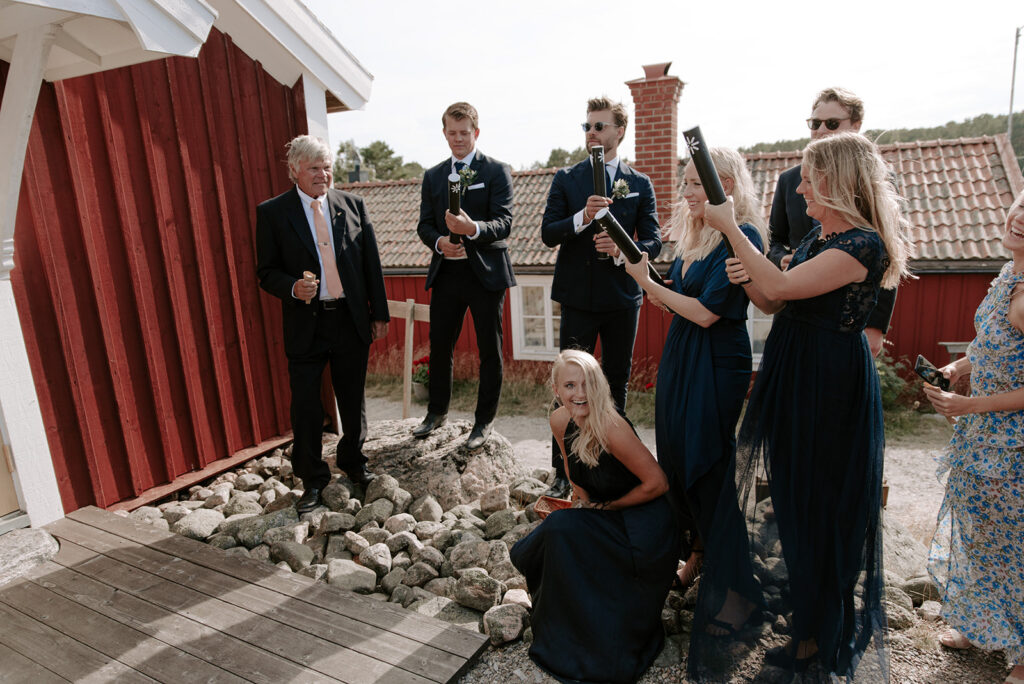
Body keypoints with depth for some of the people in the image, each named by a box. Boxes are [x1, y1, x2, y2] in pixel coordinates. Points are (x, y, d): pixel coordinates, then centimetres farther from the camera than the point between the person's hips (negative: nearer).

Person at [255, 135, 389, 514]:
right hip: (306, 324, -2)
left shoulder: (352, 205, 5)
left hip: (352, 320, 2)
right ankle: (312, 480, 23)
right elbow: (266, 272, 0)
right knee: (306, 407, 4)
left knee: (353, 400, 14)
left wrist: (379, 312, 5)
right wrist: (293, 288, -21)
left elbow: (371, 262, 7)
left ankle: (353, 462, 37)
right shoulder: (272, 212, -1)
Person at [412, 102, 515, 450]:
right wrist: (440, 242, -12)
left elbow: (504, 223, -12)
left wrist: (474, 228, -32)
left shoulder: (497, 171, -2)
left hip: (485, 273, -4)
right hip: (446, 273, 4)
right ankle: (437, 411, 32)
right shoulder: (433, 176, 13)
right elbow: (424, 225, 11)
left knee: (490, 351, 5)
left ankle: (484, 420, 21)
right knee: (439, 346, 11)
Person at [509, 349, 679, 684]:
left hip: (642, 527, -7)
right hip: (601, 519, 7)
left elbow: (657, 483, -21)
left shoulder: (611, 428, -28)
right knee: (529, 553, -5)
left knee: (561, 530, -23)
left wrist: (607, 506, -10)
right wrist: (582, 499, -2)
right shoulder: (561, 421, -7)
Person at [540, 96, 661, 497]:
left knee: (617, 384, 12)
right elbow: (548, 234, -3)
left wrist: (622, 251, -18)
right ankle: (564, 473, 10)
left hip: (622, 298, 2)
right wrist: (583, 216, -20)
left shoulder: (640, 185, 7)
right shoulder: (566, 180, 5)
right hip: (578, 297, -1)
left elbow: (653, 241, 2)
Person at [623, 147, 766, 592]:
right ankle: (694, 552, 31)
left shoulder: (742, 236, -16)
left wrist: (646, 282, -15)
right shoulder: (694, 232, 10)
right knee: (676, 452, 12)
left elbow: (707, 312, -20)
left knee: (706, 459, 4)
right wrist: (664, 298, -2)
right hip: (680, 354, 8)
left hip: (716, 362, -8)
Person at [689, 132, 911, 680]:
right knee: (791, 492, 19)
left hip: (831, 386, -8)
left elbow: (781, 287, -28)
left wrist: (730, 228, -22)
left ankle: (819, 633, 28)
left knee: (821, 503, 6)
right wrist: (748, 280, -10)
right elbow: (776, 305, 10)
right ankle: (797, 592, 41)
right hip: (791, 373, 8)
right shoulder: (817, 236, 9)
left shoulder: (863, 243, -19)